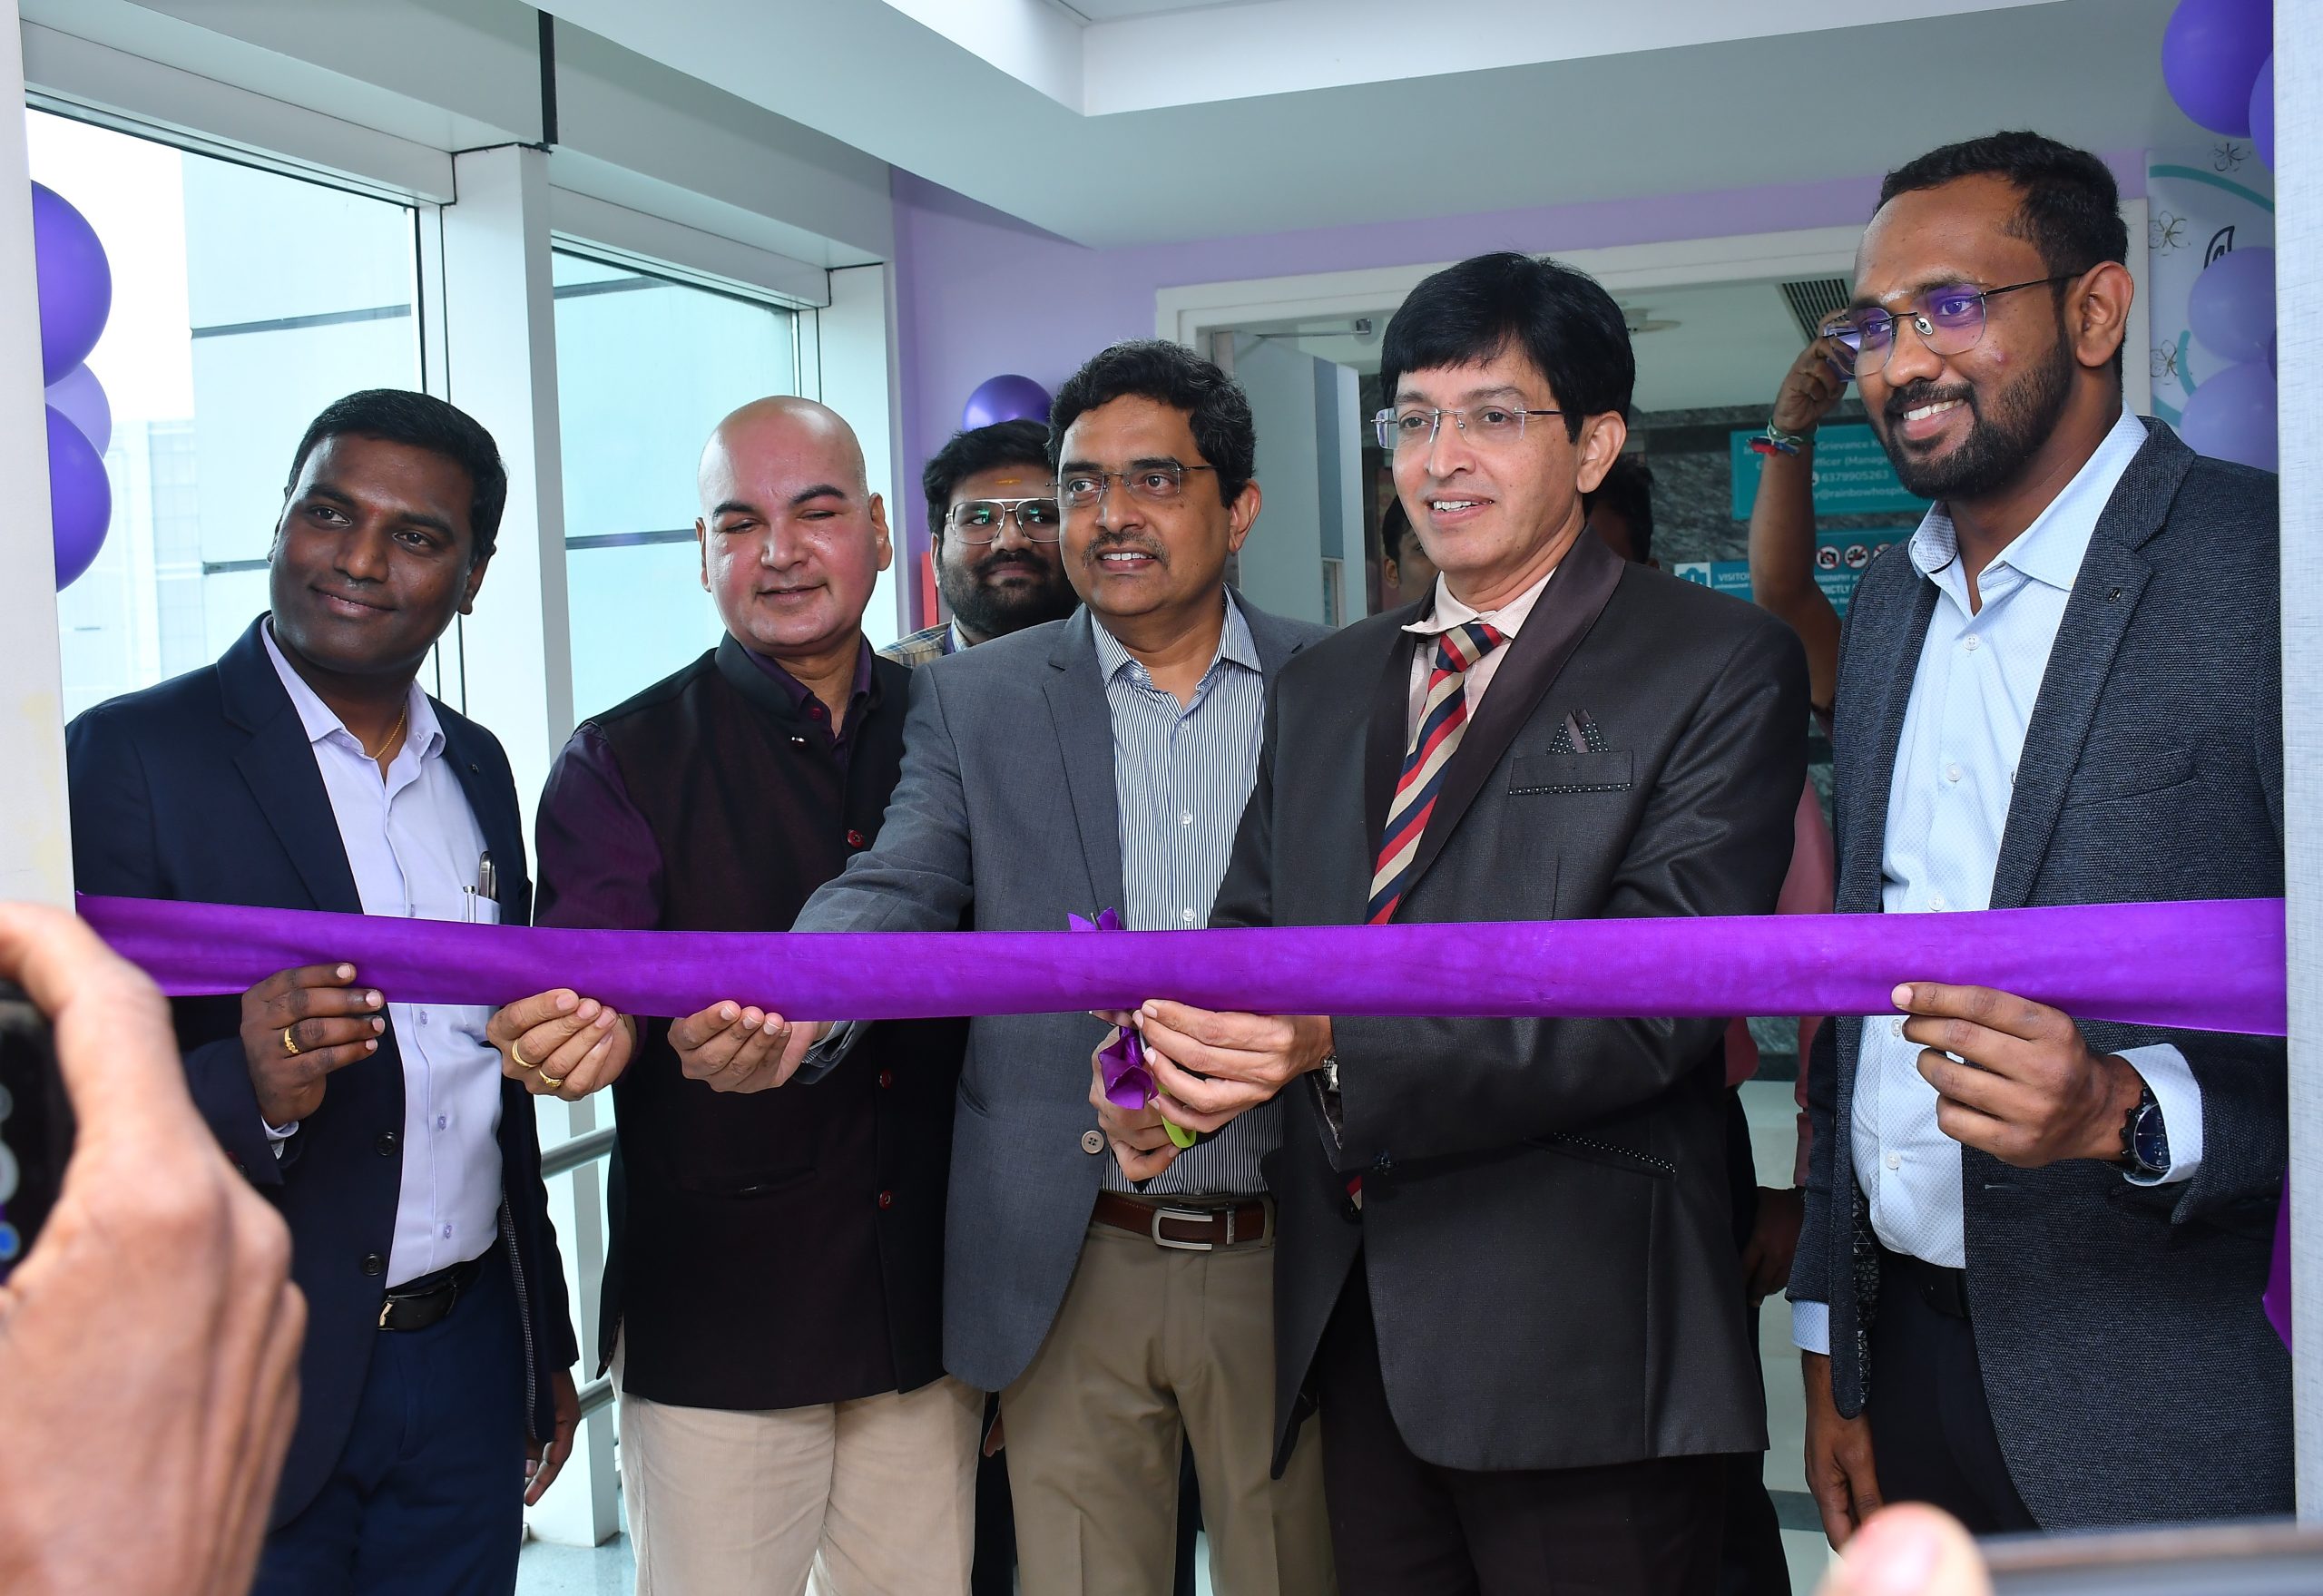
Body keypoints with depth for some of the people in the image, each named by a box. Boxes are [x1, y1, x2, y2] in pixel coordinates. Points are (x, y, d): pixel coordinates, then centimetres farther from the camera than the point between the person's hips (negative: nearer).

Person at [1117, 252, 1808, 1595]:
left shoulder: (1721, 666, -6)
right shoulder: (1327, 683, 14)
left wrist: (1341, 1044, -28)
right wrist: (1178, 1057, -12)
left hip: (1583, 1339, -5)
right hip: (1357, 1323, 5)